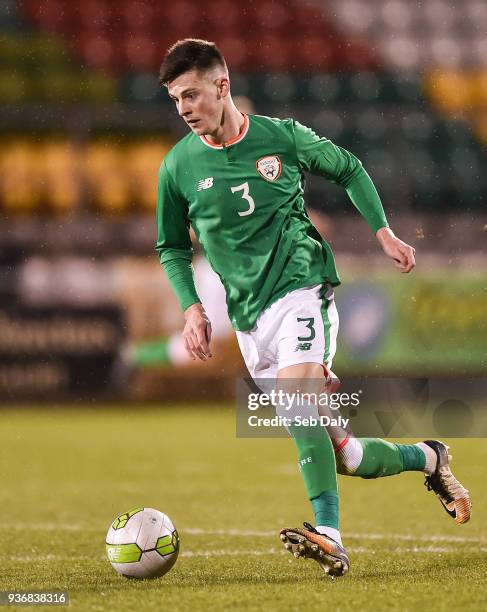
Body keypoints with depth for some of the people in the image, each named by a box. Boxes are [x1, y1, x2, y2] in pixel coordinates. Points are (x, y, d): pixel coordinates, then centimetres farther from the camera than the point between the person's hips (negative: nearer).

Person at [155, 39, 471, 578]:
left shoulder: (282, 137, -1)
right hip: (249, 316, 3)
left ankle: (330, 537, -37)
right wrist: (191, 307, 1)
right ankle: (427, 459, 28)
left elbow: (348, 170, 17)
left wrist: (383, 232, 12)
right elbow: (172, 247, 15)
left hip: (301, 287, -3)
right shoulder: (178, 167, 2)